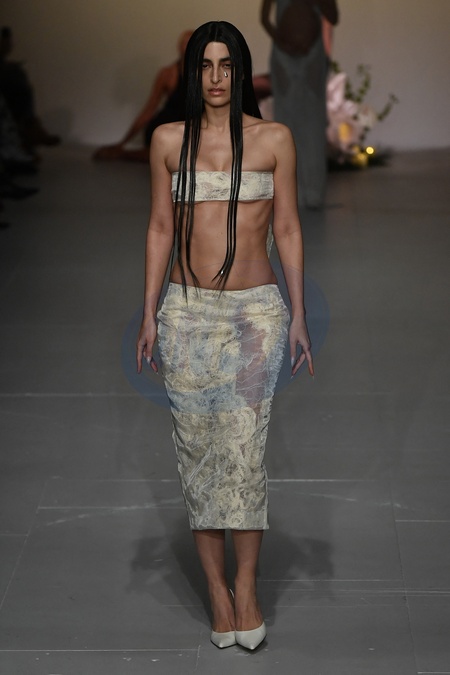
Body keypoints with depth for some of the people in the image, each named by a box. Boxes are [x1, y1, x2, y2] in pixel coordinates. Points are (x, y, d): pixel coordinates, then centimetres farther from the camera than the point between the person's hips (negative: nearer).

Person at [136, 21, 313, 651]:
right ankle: (216, 587, 12)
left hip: (256, 309, -2)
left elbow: (288, 229, 5)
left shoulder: (274, 139, 2)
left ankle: (246, 586, 4)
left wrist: (298, 315, 1)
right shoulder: (169, 140, 6)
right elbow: (160, 228, 9)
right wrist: (149, 313, 4)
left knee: (243, 448, -8)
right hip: (187, 313, 2)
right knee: (197, 448, 3)